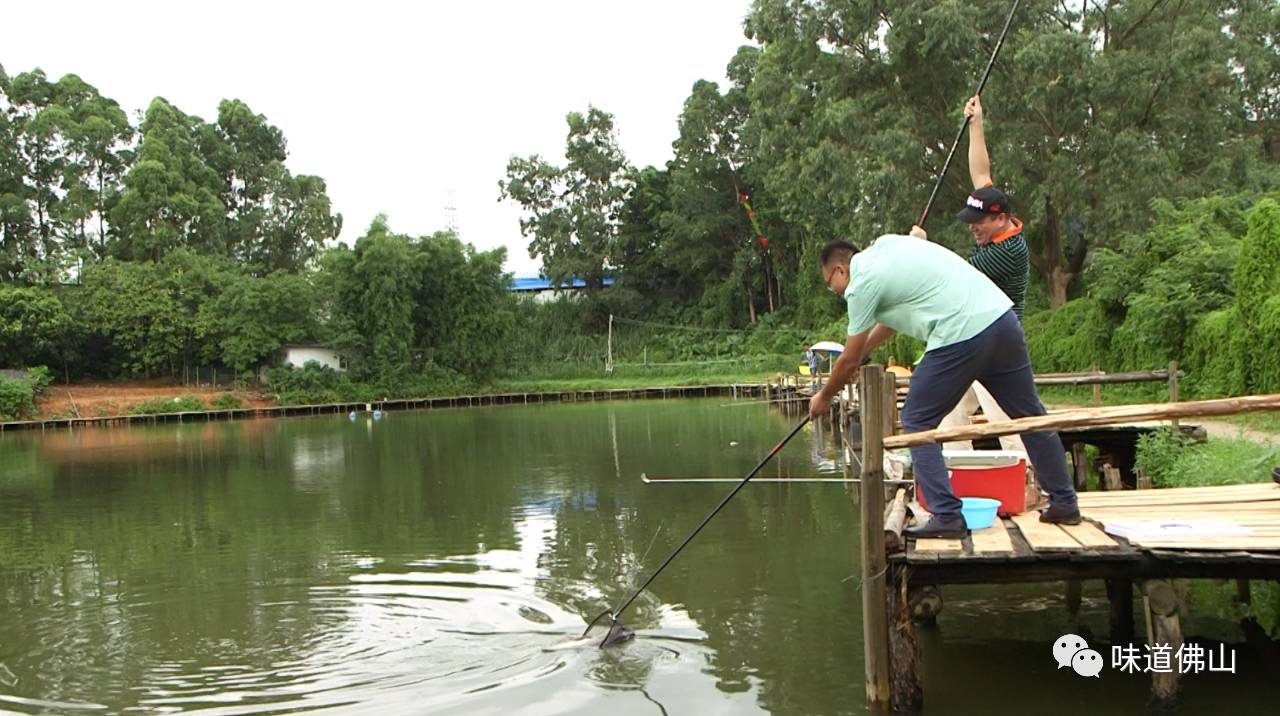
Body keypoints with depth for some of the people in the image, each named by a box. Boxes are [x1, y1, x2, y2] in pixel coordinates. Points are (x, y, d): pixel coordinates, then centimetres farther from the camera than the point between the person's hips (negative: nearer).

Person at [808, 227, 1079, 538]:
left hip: (960, 337, -8)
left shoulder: (862, 285, -1)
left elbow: (848, 362, 8)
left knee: (917, 423, 6)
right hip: (1002, 315, 9)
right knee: (1030, 415, 17)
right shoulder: (886, 244, 22)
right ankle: (1065, 504, 27)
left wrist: (824, 397, 24)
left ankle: (947, 516, 1)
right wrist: (860, 352, 41)